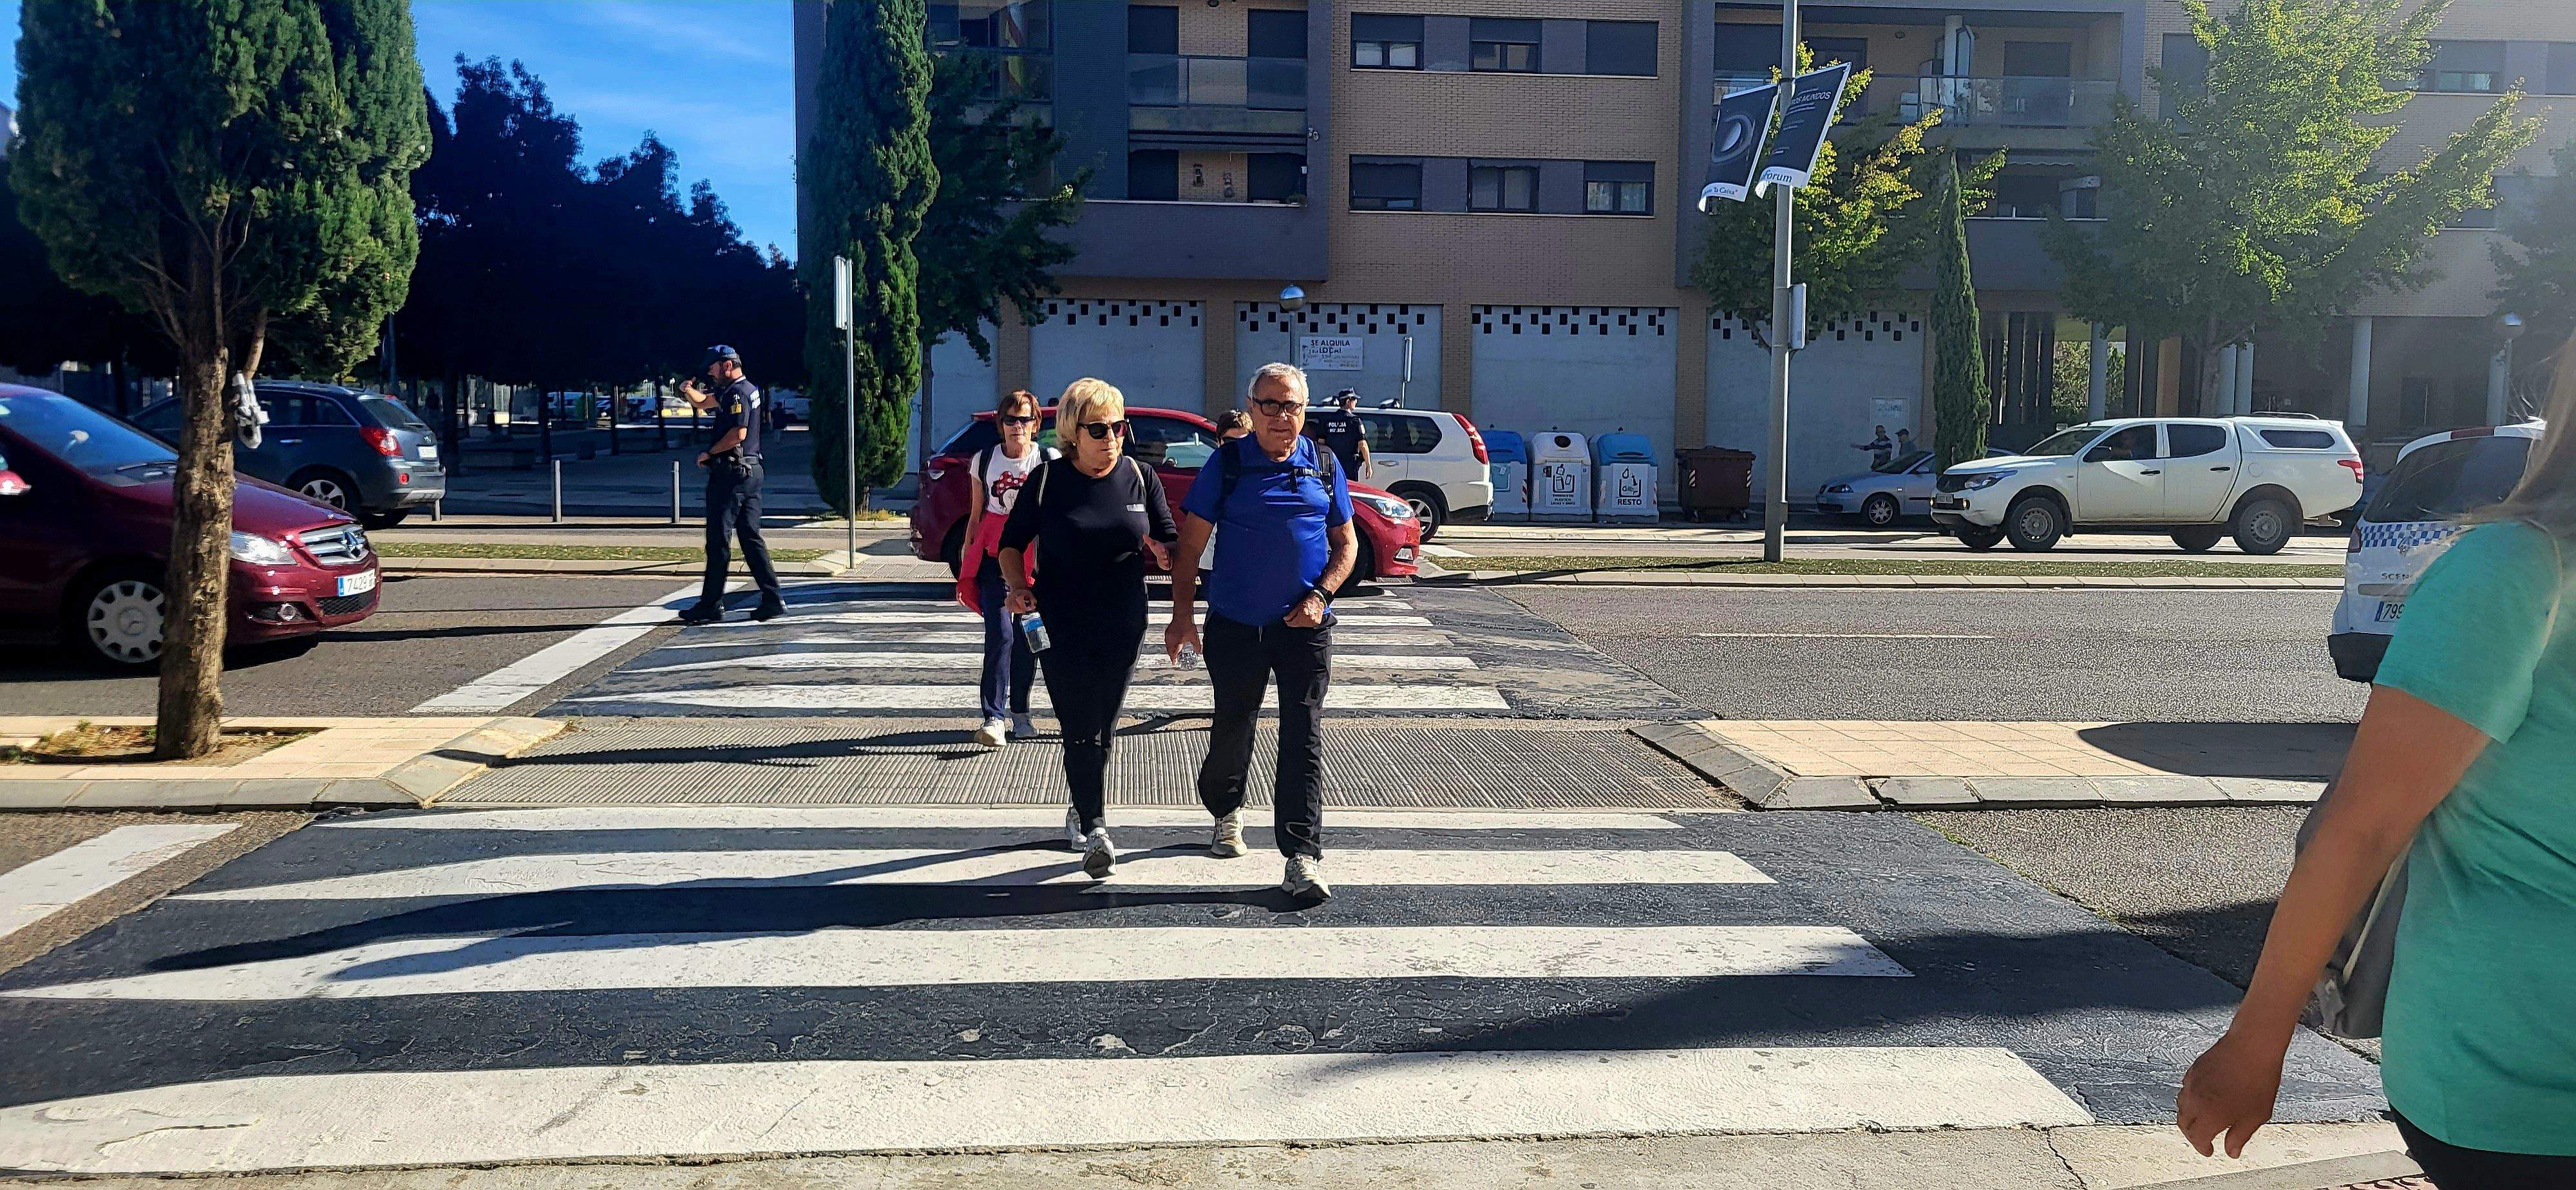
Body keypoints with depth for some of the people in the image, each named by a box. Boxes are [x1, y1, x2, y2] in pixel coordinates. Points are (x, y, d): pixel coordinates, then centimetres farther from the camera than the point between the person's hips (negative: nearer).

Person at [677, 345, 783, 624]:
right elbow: (703, 401, 29)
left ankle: (711, 604, 0)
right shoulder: (747, 389, 18)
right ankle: (772, 599, 5)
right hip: (751, 471, 10)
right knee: (751, 537, 9)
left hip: (731, 473, -10)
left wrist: (708, 453, -13)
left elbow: (738, 434, -24)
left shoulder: (737, 393, -13)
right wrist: (689, 390, 8)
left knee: (718, 541, -4)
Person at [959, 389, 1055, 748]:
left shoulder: (1049, 460, 1)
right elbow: (976, 515, 11)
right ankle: (993, 719, -16)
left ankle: (1020, 713, 23)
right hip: (993, 556, 0)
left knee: (1027, 636, 7)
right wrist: (966, 558, 10)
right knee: (1000, 634, -14)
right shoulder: (984, 461, 6)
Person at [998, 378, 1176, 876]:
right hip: (1061, 627, -3)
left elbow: (1170, 543, 6)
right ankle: (1094, 831, -10)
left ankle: (1081, 810, 34)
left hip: (1123, 625, 3)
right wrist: (1019, 586, -13)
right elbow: (1012, 543, 6)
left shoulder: (1140, 477, 3)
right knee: (1080, 730, -8)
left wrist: (1161, 549, -18)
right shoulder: (1047, 480, -2)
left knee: (1103, 728, 14)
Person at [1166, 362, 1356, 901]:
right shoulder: (1227, 463, -1)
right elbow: (1190, 542, 1)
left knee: (1303, 740, -4)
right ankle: (1226, 810, 41)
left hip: (1305, 627, 1)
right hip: (1235, 625, -1)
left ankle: (1303, 859, -5)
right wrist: (1183, 614, -6)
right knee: (1232, 729, 13)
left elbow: (1346, 542, 10)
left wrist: (1320, 596, -6)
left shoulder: (1324, 466, 5)